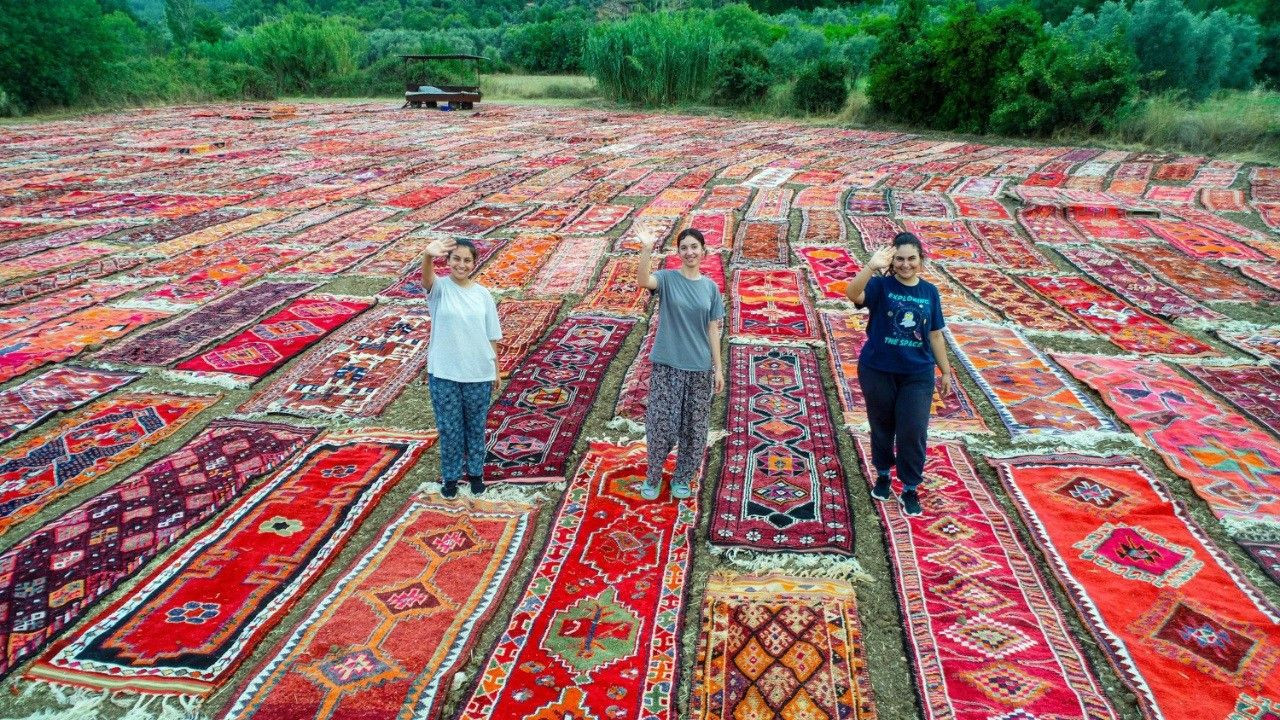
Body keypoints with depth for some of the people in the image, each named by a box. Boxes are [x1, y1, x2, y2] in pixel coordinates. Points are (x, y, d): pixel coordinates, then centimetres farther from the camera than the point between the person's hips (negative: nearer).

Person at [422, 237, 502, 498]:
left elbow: (492, 337, 4)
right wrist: (428, 256, -57)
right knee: (449, 428, 10)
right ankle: (451, 476, 28)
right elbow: (426, 278, -34)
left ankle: (475, 472, 34)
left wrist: (496, 369, 6)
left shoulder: (483, 294, -1)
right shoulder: (440, 288, -8)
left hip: (478, 374, 2)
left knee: (475, 426, 16)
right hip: (444, 373, -2)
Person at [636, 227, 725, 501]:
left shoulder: (710, 287, 4)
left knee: (694, 426, 10)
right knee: (660, 422, 0)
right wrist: (647, 249, -40)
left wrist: (718, 368, 3)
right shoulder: (667, 279, -4)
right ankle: (653, 477, 21)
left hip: (700, 368, 3)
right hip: (667, 365, -2)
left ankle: (682, 478, 28)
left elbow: (713, 330, 5)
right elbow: (642, 281, -27)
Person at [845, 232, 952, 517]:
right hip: (877, 371, -1)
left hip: (917, 375, 2)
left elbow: (935, 335, 8)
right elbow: (852, 294, -32)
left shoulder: (930, 292, 1)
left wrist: (946, 371, 11)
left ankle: (910, 489, 17)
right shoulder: (881, 285, -10)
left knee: (913, 432, 1)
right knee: (882, 427, 15)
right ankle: (883, 475, 38)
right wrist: (871, 266, -47)